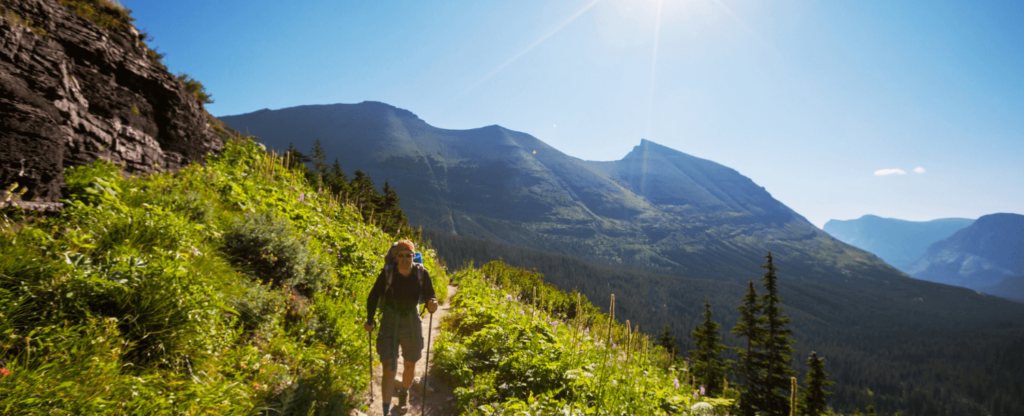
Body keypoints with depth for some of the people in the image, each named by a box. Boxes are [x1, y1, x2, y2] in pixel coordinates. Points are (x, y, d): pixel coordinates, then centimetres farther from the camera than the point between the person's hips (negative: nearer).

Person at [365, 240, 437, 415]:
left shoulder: (422, 273, -14)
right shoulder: (387, 273, -16)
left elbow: (430, 298, -8)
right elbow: (373, 296, -3)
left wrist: (432, 305, -31)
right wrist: (370, 320, -10)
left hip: (412, 323, 2)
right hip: (389, 323, -2)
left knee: (410, 365, 20)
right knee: (388, 369, -11)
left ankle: (403, 394, 51)